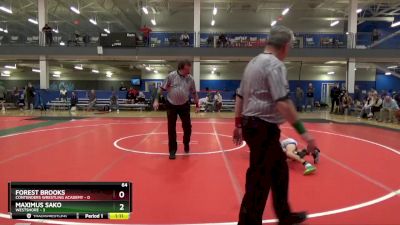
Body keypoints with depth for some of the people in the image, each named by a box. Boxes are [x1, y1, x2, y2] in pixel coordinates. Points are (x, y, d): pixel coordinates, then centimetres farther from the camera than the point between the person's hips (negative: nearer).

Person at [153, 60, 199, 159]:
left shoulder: (190, 79, -4)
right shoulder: (171, 76, -12)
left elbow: (194, 92, 8)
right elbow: (162, 88, -6)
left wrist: (197, 103, 10)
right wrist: (156, 100, -10)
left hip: (184, 105, 2)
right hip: (171, 105, -2)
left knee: (187, 126, 5)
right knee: (171, 129, 2)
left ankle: (186, 144, 34)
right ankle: (172, 151, 14)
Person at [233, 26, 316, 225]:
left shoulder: (254, 62, 14)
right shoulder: (275, 64, -14)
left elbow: (239, 96, 17)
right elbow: (282, 103, -24)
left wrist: (238, 125, 22)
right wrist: (303, 131, -20)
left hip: (251, 124, 10)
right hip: (263, 128, -10)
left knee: (279, 170, 21)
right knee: (259, 180, 0)